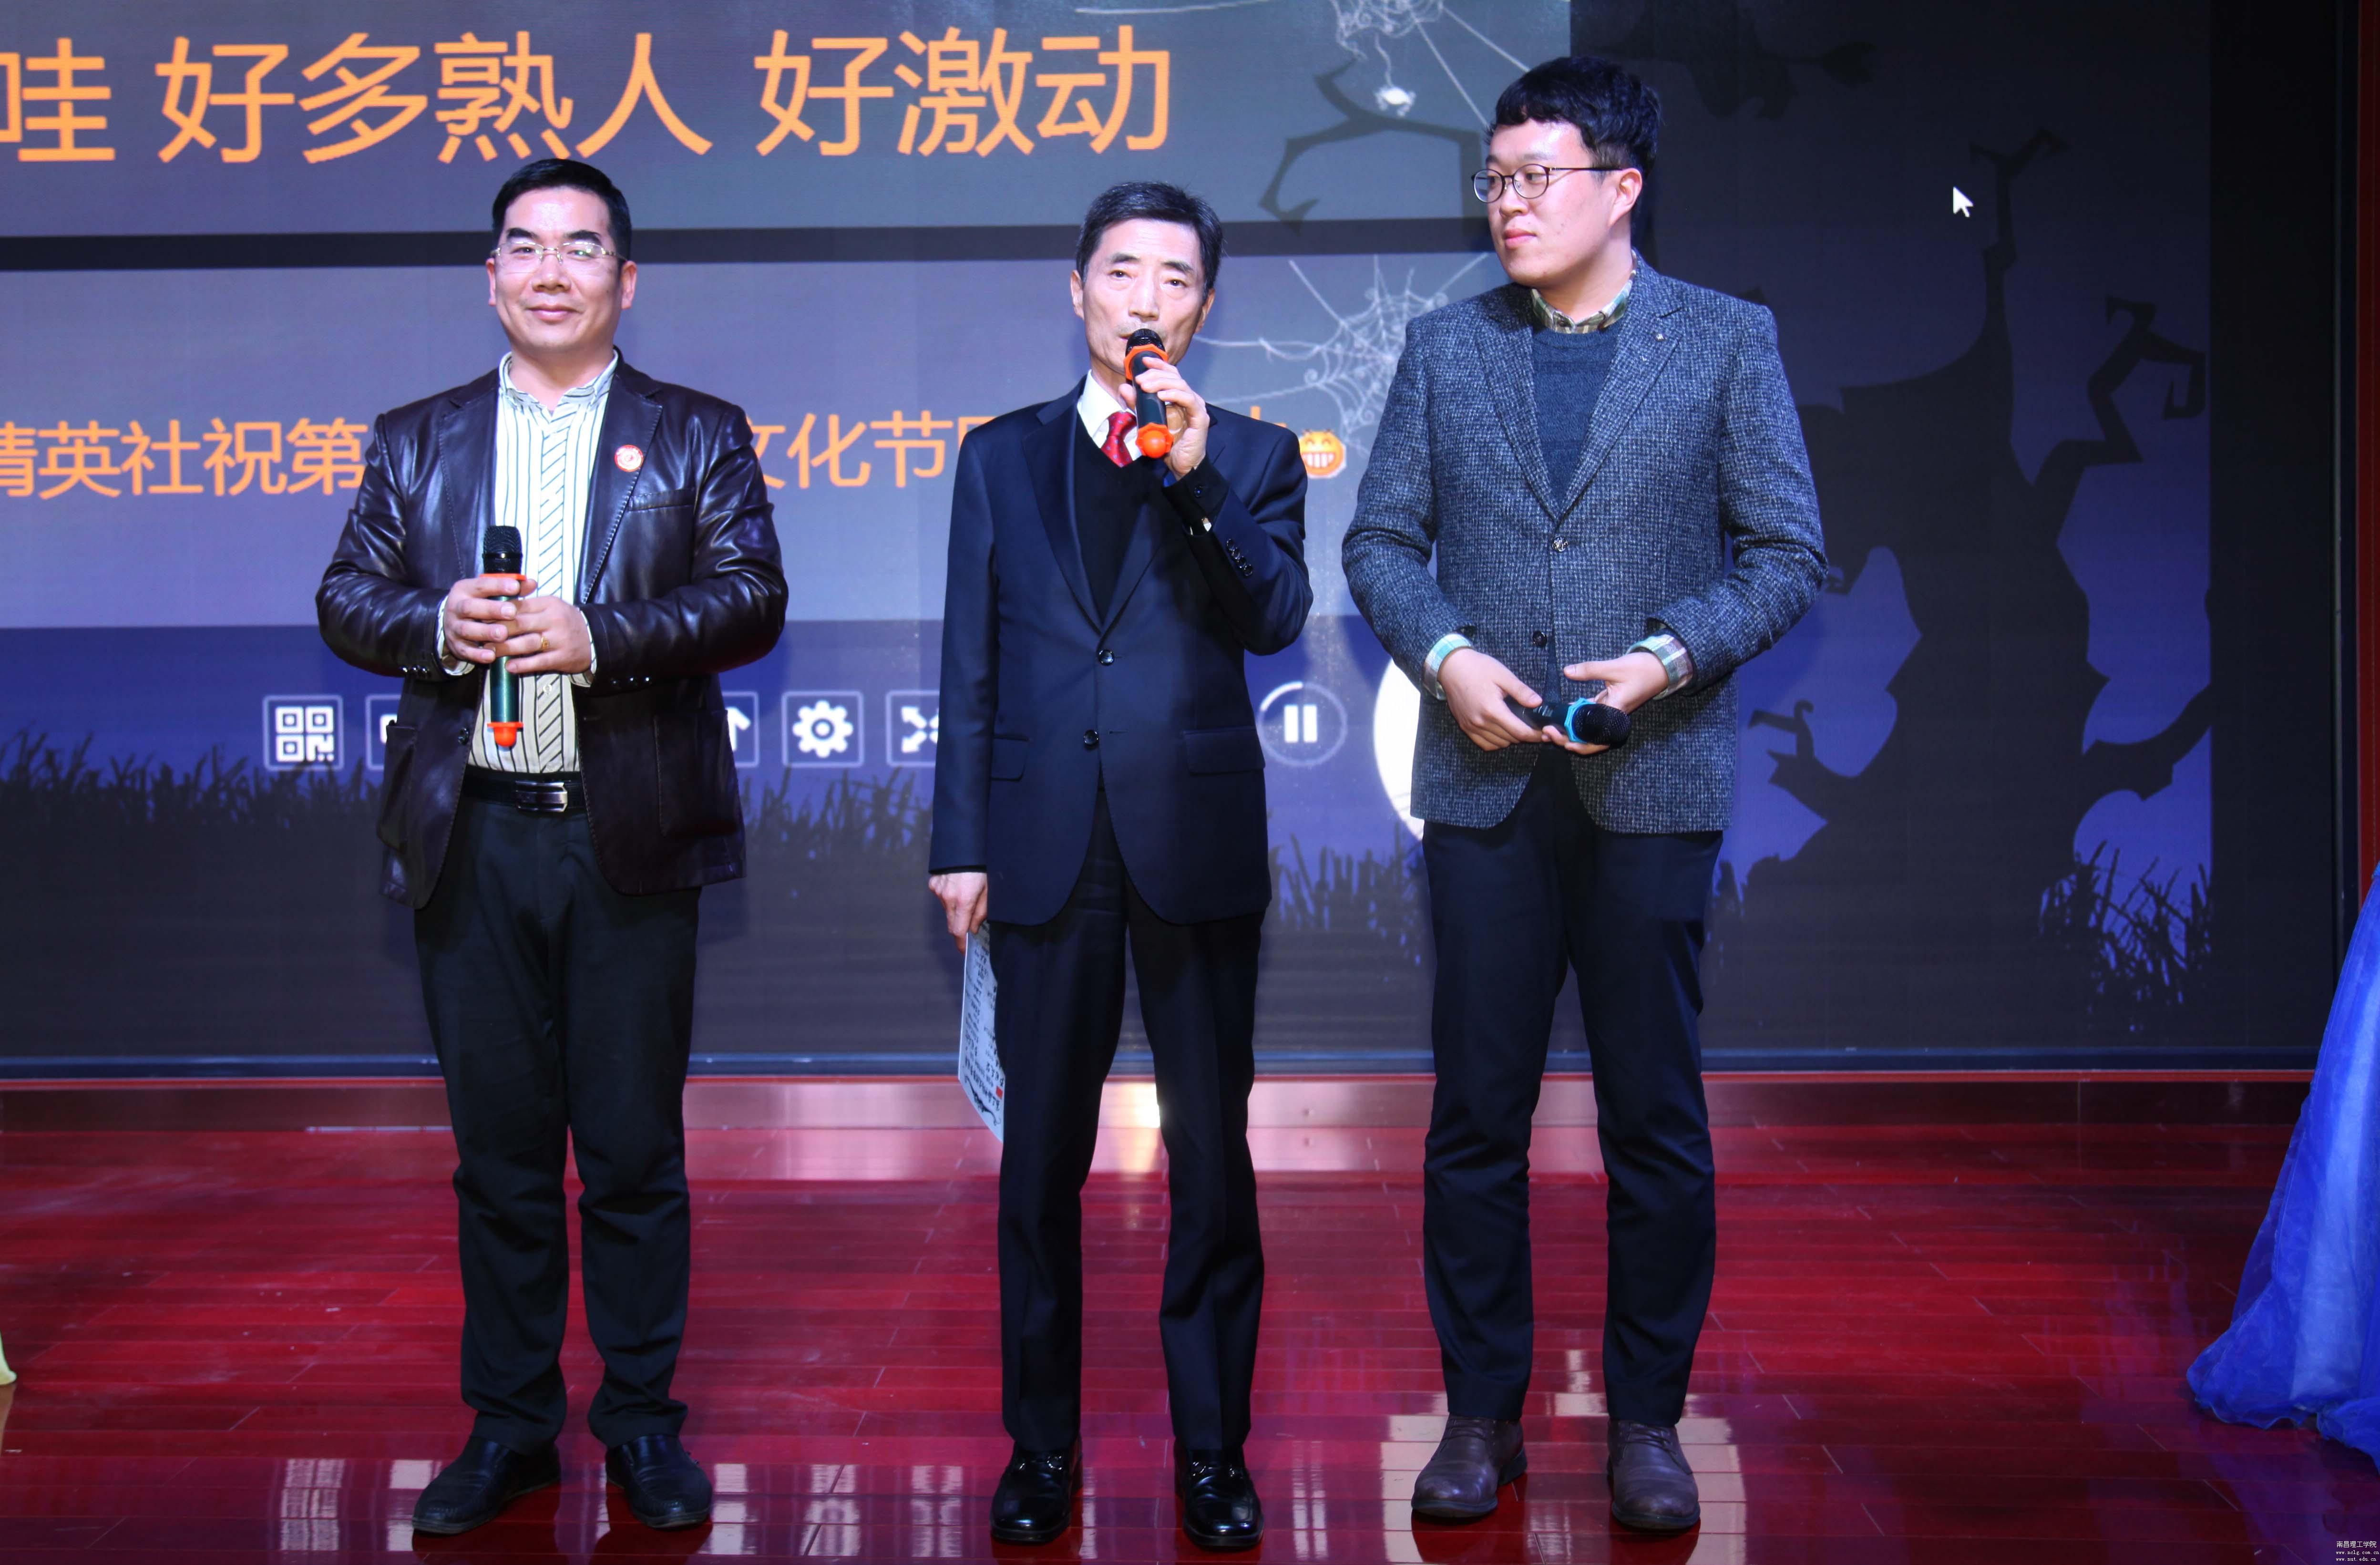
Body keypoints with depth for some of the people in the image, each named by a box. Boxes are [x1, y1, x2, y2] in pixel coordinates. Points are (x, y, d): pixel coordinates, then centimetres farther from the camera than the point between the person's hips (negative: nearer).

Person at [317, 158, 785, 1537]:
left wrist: (596, 635, -19)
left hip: (632, 839, -2)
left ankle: (644, 1422, 18)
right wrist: (439, 624, -12)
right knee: (499, 1149, 9)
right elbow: (347, 597, 8)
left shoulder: (699, 438, 6)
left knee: (636, 1149, 4)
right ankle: (510, 1424, 22)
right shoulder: (416, 441, 14)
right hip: (473, 839, 2)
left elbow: (752, 598, -6)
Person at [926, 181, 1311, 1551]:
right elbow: (971, 664, 8)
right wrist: (963, 843, 3)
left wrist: (1197, 478, -18)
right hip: (1049, 851, 1)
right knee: (1041, 1166, 6)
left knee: (1214, 1162, 4)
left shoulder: (1253, 457, 8)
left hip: (1198, 848, -1)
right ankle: (1043, 1448, 19)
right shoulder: (1002, 457, 11)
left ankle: (1214, 1449, 16)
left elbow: (1275, 618, -8)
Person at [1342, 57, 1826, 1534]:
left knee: (1657, 1117, 5)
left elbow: (1787, 550, 2)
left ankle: (1648, 1418, 19)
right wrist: (1444, 655, -9)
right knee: (1477, 1112, 6)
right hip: (1487, 780, 2)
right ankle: (1483, 1413, 19)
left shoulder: (1729, 341, 4)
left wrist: (1671, 657, -13)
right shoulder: (1445, 347, 10)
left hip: (1653, 780, -2)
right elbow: (1382, 539, 9)